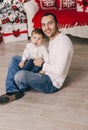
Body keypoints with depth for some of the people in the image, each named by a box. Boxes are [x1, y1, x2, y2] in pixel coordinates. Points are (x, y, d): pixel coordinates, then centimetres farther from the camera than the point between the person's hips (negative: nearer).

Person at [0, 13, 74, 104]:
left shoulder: (63, 42, -22)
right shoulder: (52, 39, 8)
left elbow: (59, 71, -28)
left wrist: (43, 64, -14)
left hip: (52, 83, -10)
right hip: (43, 73, 10)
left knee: (20, 75, -32)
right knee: (15, 59, 11)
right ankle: (13, 92, -4)